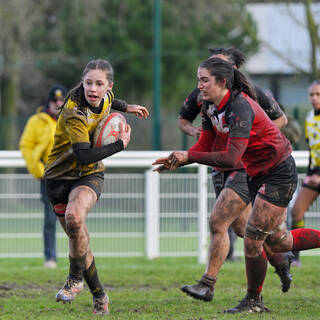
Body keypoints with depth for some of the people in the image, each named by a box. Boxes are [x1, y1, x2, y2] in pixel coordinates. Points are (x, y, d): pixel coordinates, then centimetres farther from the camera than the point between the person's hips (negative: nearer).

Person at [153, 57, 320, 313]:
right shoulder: (212, 108, -1)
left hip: (279, 174, -9)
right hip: (259, 175, 10)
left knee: (252, 239, -7)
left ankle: (253, 301, 10)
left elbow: (232, 158, -35)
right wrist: (178, 161, -13)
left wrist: (189, 156, -33)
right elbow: (204, 147, 4)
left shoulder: (240, 107, -28)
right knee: (278, 241, 15)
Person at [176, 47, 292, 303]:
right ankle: (280, 260, 41)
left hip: (247, 169, -6)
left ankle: (208, 285, -10)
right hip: (221, 169, 6)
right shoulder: (201, 94, 0)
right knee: (242, 226, 16)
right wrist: (194, 130, -7)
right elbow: (183, 120, 15)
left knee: (217, 222, -15)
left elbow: (281, 119, 0)